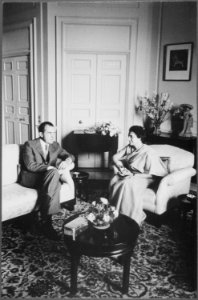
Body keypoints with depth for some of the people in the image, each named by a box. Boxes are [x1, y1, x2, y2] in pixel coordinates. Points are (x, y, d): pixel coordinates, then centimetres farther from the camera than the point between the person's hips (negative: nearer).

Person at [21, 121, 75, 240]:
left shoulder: (55, 145, 10)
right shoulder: (30, 144, -8)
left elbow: (70, 155, 7)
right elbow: (30, 165, -19)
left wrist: (67, 161, -19)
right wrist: (51, 168, -30)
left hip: (48, 176, 6)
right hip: (31, 178, -6)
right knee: (54, 173, -35)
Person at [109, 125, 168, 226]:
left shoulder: (148, 152, -20)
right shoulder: (129, 147, 0)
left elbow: (150, 172, -21)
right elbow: (115, 157, 8)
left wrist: (133, 174, -20)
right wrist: (121, 167, -10)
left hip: (143, 177, -6)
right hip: (129, 174, 6)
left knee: (127, 184, -35)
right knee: (114, 181, -22)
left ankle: (131, 217, -21)